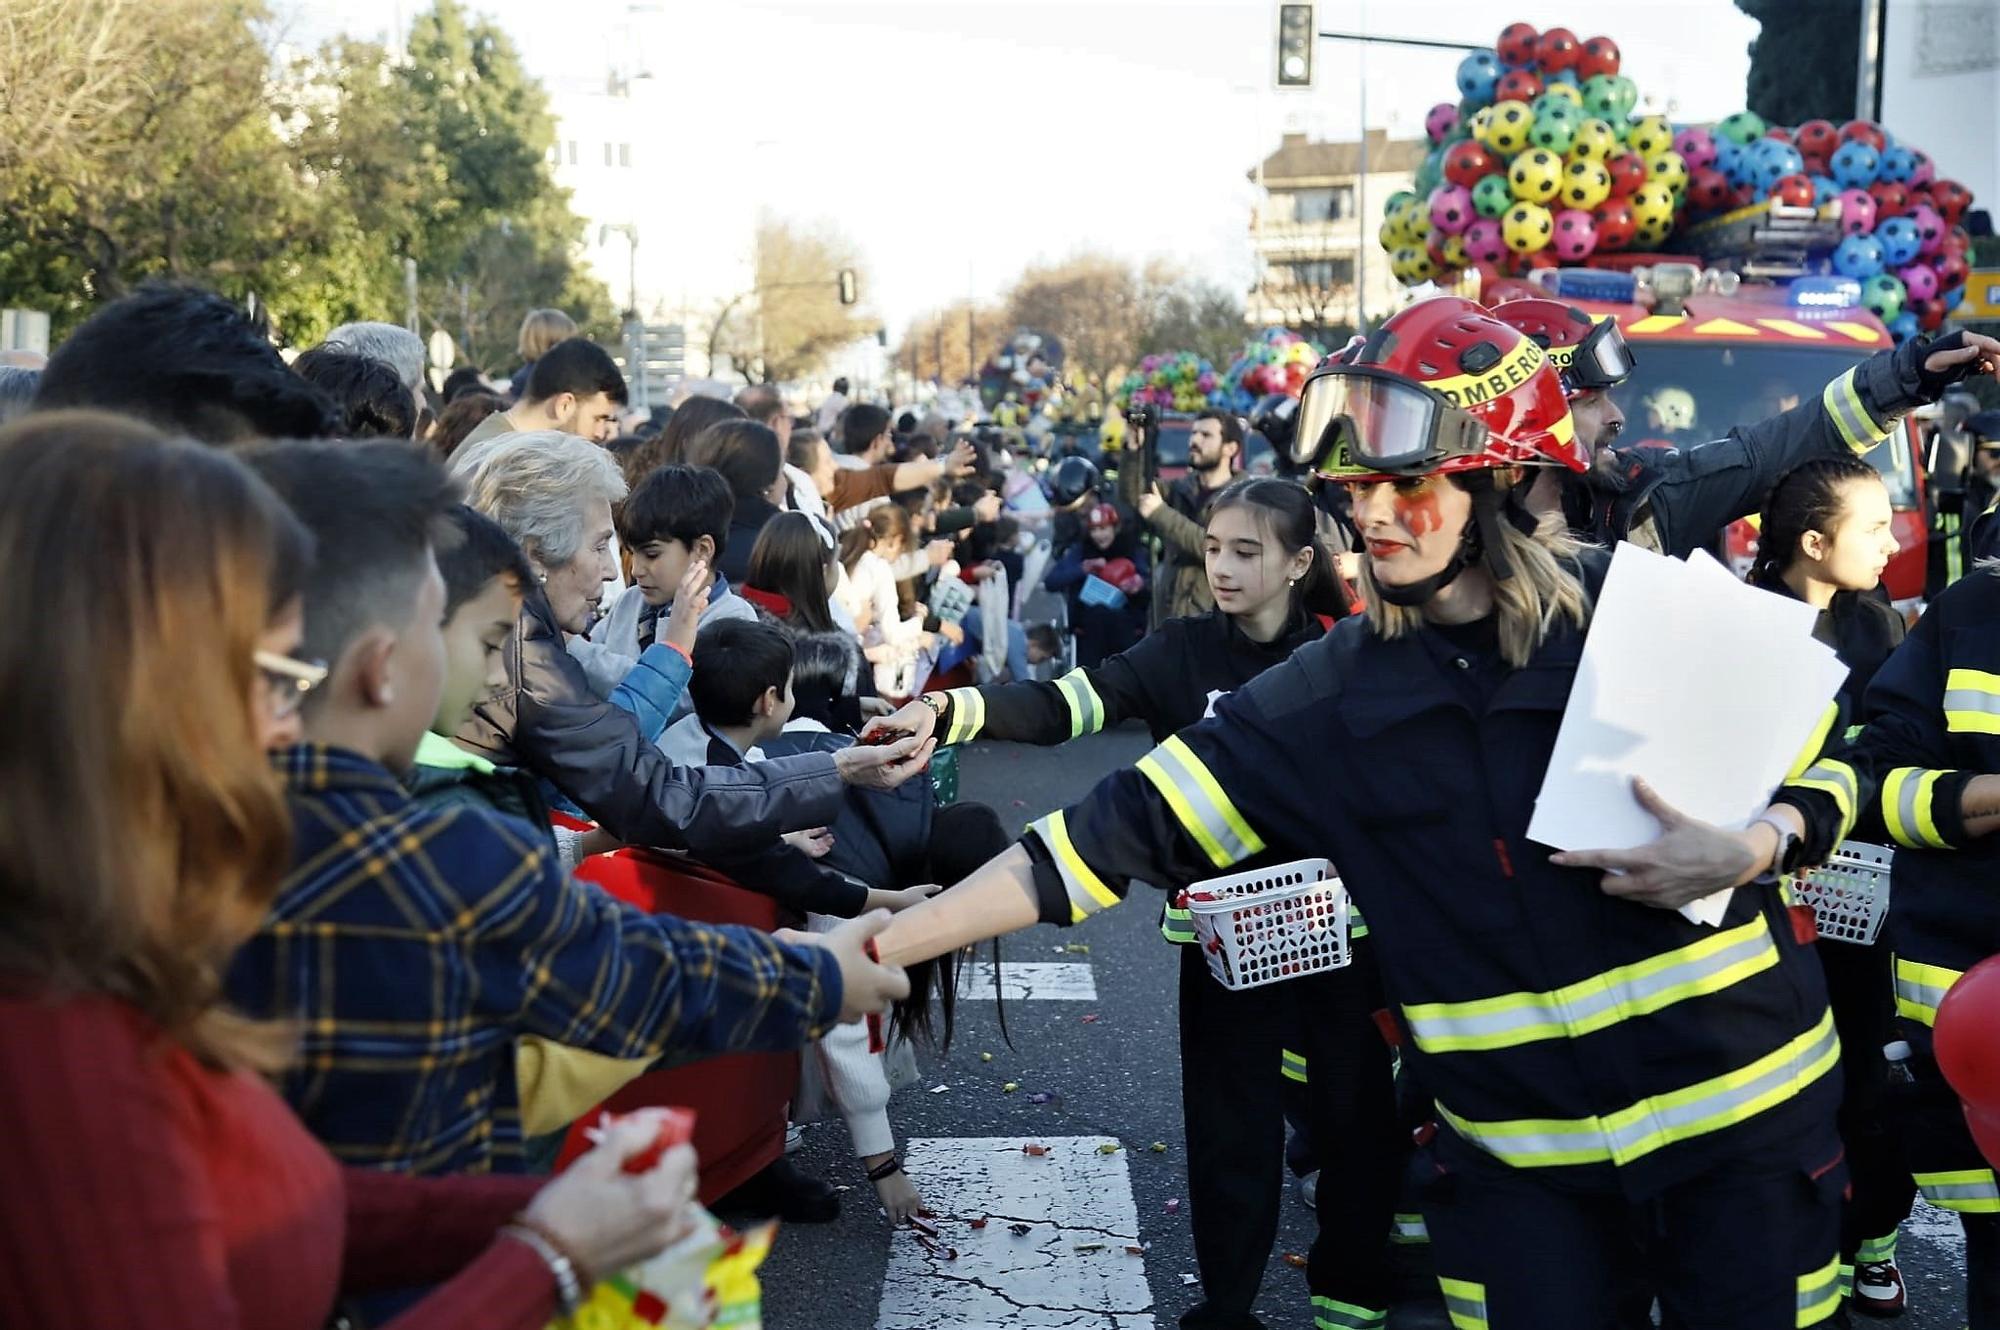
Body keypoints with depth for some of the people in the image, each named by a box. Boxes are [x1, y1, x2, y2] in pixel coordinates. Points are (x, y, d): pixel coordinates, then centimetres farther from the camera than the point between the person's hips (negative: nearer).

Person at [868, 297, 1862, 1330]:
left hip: (1739, 1113, 0)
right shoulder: (1330, 697, -6)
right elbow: (1120, 830, -11)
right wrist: (875, 947, -17)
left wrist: (1748, 850, -19)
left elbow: (1827, 766, 4)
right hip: (1518, 1154, 1)